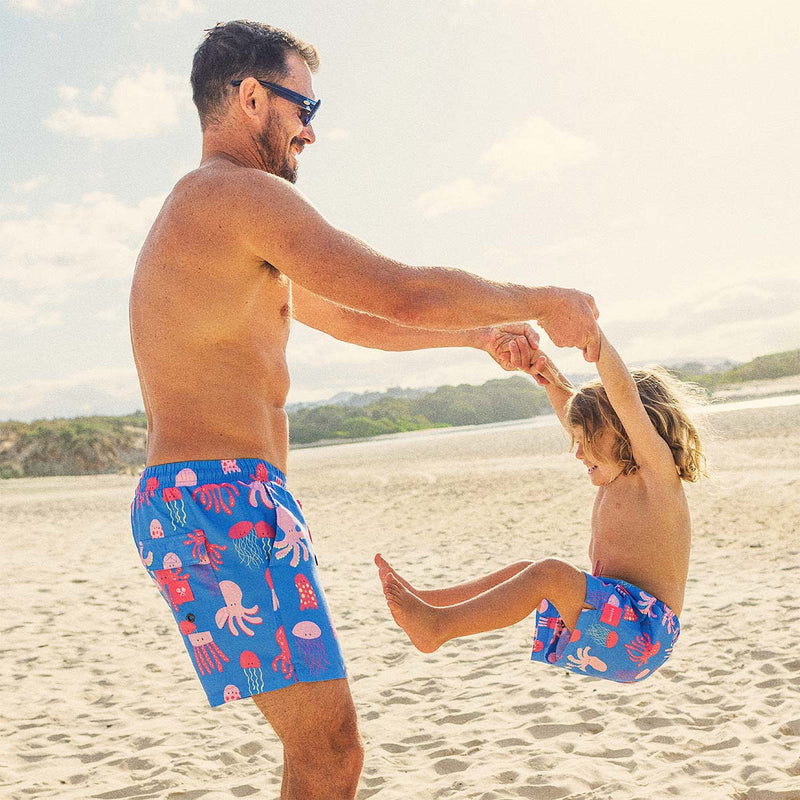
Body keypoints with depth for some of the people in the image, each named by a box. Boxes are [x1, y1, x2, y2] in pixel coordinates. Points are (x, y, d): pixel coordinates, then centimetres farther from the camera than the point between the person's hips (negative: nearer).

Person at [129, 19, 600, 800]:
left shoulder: (204, 215, 24)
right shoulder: (244, 193, -10)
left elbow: (353, 322, 30)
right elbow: (405, 296, -18)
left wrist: (479, 335, 28)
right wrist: (546, 303, -3)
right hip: (221, 499, -11)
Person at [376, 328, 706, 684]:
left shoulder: (658, 473, -10)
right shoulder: (614, 479, 14)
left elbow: (624, 394, -23)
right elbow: (573, 410, 27)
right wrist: (551, 379, 13)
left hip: (644, 635, -10)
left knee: (550, 573, -26)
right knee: (524, 571, 10)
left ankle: (439, 625, -26)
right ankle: (423, 601, 5)